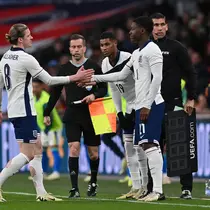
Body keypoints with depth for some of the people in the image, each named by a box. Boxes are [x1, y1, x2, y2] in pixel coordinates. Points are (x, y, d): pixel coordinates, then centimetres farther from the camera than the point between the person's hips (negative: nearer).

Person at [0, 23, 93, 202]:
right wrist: (74, 78, -2)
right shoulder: (26, 59, -15)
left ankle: (41, 192, 8)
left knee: (37, 149, 11)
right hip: (24, 111, -9)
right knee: (27, 154, -8)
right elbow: (49, 80, -10)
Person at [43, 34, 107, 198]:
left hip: (91, 115, 0)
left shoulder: (94, 67, 0)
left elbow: (104, 89, 3)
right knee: (74, 148, -14)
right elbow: (56, 92, 13)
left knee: (93, 153, 7)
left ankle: (93, 183, 30)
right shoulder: (64, 69, 6)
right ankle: (74, 188, -14)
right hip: (72, 116, 0)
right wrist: (47, 113, 11)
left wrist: (94, 95, -18)